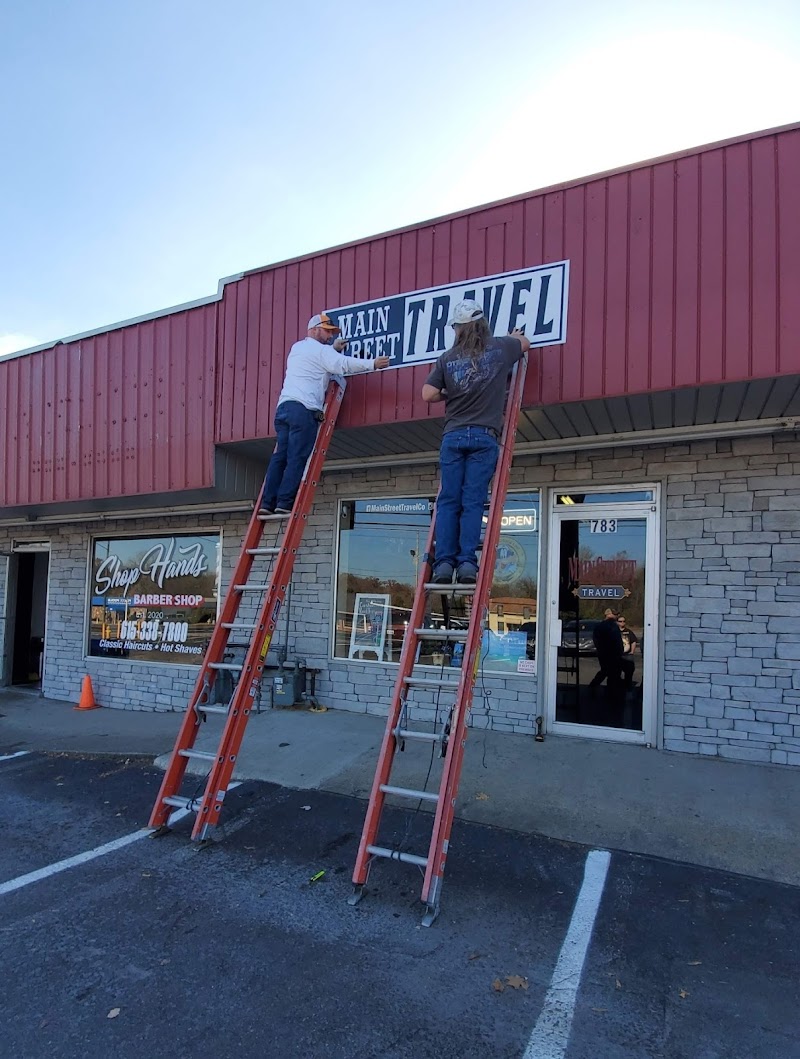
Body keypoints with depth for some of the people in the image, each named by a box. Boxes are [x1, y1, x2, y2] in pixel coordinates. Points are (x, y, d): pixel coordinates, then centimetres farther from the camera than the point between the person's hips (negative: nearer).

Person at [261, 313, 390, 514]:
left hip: (283, 406, 8)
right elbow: (343, 365, -11)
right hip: (303, 409, -8)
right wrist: (372, 364, -11)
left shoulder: (296, 347, 28)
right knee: (298, 458, -9)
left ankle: (268, 503, -2)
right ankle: (285, 503, -14)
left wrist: (333, 350, 36)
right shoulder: (319, 350, 2)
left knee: (279, 457, 3)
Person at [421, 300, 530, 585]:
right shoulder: (501, 348, 7)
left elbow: (428, 394, 3)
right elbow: (526, 344, 29)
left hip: (453, 435, 1)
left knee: (448, 502, 2)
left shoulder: (448, 358, 7)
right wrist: (515, 336, 51)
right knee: (473, 502, -2)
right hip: (484, 436, 0)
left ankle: (444, 562, -3)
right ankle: (467, 561, -7)